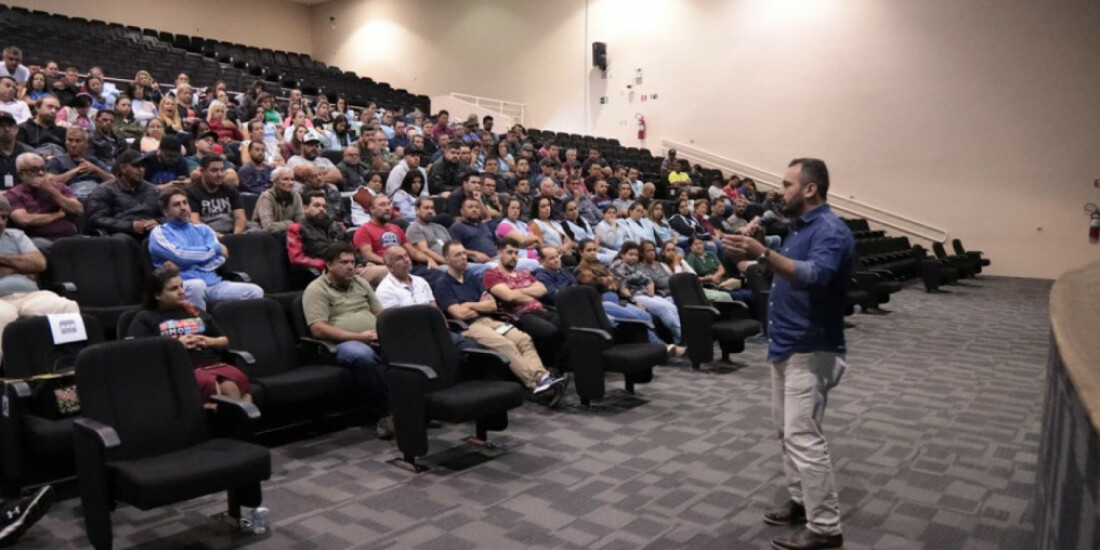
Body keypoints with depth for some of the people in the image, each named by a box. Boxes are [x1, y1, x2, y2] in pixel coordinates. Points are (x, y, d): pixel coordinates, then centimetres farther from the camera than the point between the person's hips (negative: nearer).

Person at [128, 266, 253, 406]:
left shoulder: (196, 312, 30)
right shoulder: (145, 318, 16)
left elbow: (225, 341, 31)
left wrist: (210, 341, 7)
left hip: (213, 364, 4)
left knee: (236, 378, -35)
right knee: (209, 384, -39)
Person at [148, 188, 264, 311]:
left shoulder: (202, 229, 22)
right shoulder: (160, 232, 10)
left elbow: (219, 258, 6)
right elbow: (179, 254, -10)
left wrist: (182, 265, -5)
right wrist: (216, 248, 1)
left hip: (213, 283, 4)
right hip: (183, 285, -4)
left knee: (255, 291, -19)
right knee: (197, 285, -40)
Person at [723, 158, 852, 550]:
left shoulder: (830, 230, -17)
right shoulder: (801, 226, 15)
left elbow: (816, 275, -36)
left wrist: (764, 255, -44)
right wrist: (757, 254, 7)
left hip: (811, 350, -10)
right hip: (787, 346, 10)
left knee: (803, 436, -10)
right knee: (787, 430, 17)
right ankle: (801, 501, 30)